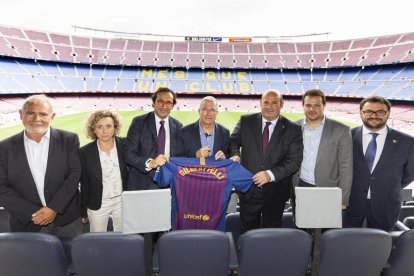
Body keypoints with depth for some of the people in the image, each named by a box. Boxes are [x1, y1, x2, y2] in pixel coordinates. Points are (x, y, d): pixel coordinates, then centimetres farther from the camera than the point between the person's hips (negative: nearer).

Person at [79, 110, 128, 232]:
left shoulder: (124, 146, -8)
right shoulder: (85, 152, -11)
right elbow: (84, 184, -4)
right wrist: (84, 211, 0)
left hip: (122, 202, 1)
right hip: (97, 204, -1)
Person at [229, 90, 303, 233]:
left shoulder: (293, 129, -4)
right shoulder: (246, 121, 1)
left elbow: (294, 161, -9)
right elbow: (233, 141, 8)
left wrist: (271, 174, -21)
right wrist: (235, 154, -15)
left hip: (275, 193, 0)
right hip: (248, 189, 1)